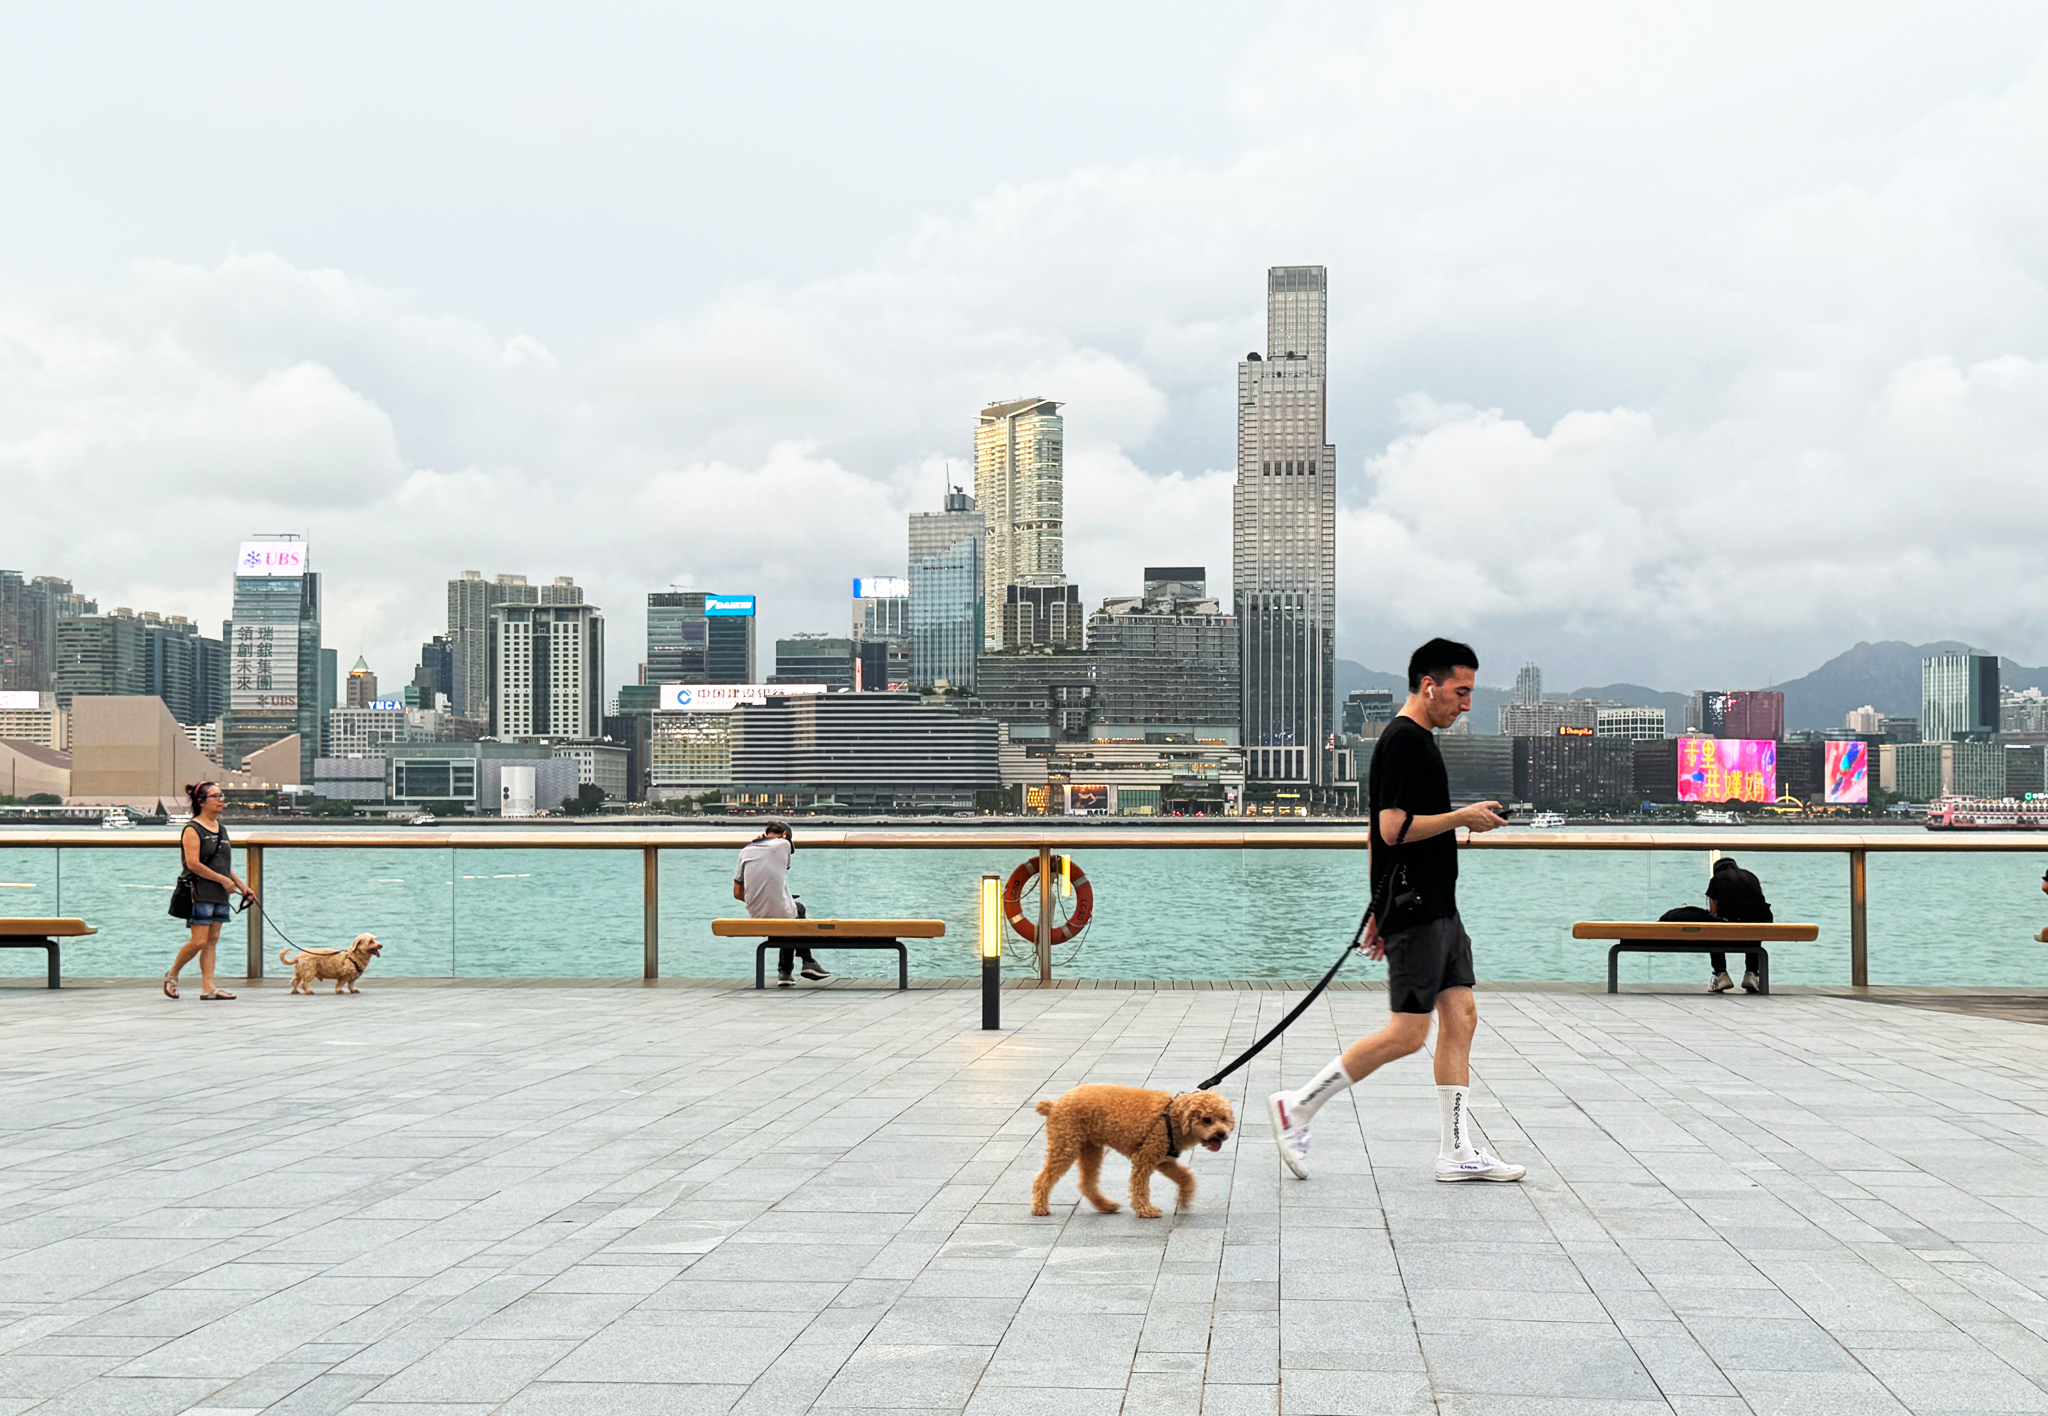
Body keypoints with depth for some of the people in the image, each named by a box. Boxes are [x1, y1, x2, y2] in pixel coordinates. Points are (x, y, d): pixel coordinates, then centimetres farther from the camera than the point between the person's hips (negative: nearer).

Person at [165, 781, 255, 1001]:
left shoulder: (221, 829, 16)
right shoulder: (192, 830, -9)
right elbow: (193, 864, -17)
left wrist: (242, 886, 15)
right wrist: (223, 880, -16)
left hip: (220, 894, 8)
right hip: (200, 892, -8)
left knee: (212, 940, 5)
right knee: (199, 941, -9)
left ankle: (208, 987, 5)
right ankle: (172, 976, 10)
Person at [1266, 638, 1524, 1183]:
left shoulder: (1417, 740, 17)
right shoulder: (1404, 740, -14)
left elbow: (1380, 833, 21)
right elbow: (1393, 829, -23)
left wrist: (1379, 914, 22)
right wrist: (1463, 817, -12)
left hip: (1437, 908, 10)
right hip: (1415, 911, -10)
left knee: (1460, 1016, 7)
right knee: (1407, 1033, -8)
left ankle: (1457, 1152, 9)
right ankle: (1296, 1108, -1)